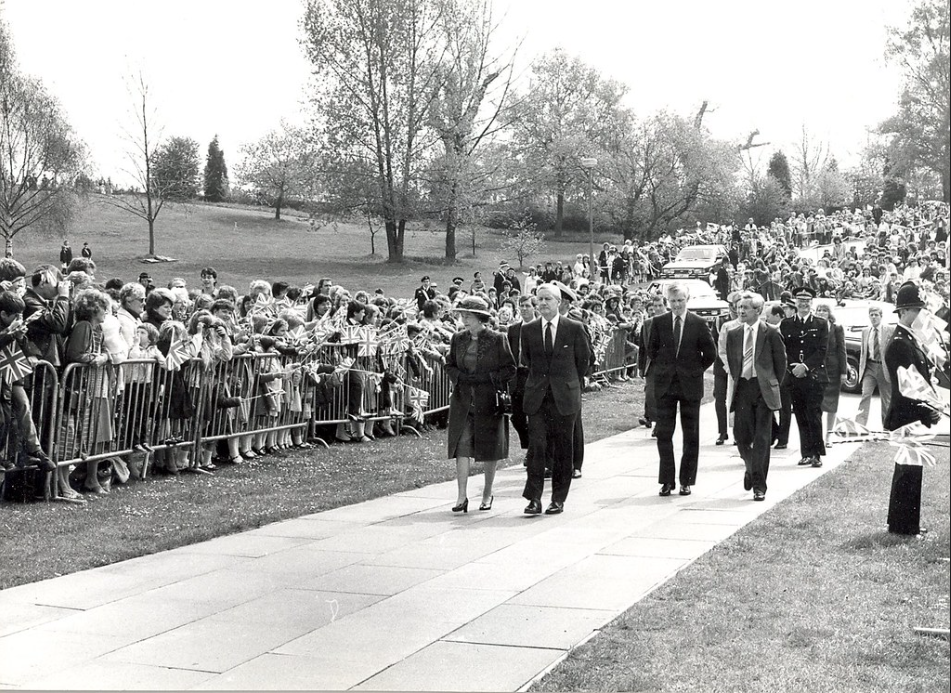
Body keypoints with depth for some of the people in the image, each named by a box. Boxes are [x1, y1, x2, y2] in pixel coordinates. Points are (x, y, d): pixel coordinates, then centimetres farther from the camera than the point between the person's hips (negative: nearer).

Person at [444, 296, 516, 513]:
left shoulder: (498, 339, -5)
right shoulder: (458, 338, 7)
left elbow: (510, 369, -2)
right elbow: (449, 365, 16)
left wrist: (485, 377, -13)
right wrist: (461, 377, -4)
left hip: (489, 401, -2)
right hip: (462, 401, 3)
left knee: (490, 449, 6)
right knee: (461, 446, -6)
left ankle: (487, 494, 22)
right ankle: (462, 497, -5)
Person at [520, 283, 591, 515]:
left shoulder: (574, 328, -2)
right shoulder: (528, 330, 5)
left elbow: (584, 359, 8)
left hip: (565, 397, -1)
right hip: (537, 397, 1)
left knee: (563, 449, 4)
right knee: (536, 446, -7)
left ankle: (558, 499, 13)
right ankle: (534, 499, -5)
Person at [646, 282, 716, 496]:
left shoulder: (698, 323, -2)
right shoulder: (659, 322, 2)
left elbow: (710, 353, 3)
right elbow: (651, 350, 12)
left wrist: (696, 371, 2)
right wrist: (660, 371, 6)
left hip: (690, 385, -1)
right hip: (664, 385, 1)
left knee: (691, 436, 5)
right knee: (664, 434, 0)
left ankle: (687, 481, 13)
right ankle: (667, 480, 8)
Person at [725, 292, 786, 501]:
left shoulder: (771, 334, -3)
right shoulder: (733, 335, 8)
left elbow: (781, 363, 4)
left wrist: (772, 385, 6)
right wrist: (737, 382, 12)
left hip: (763, 390, -3)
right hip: (742, 389, 3)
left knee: (762, 439, -2)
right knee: (741, 435, -2)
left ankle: (759, 486, 3)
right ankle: (751, 468, 28)